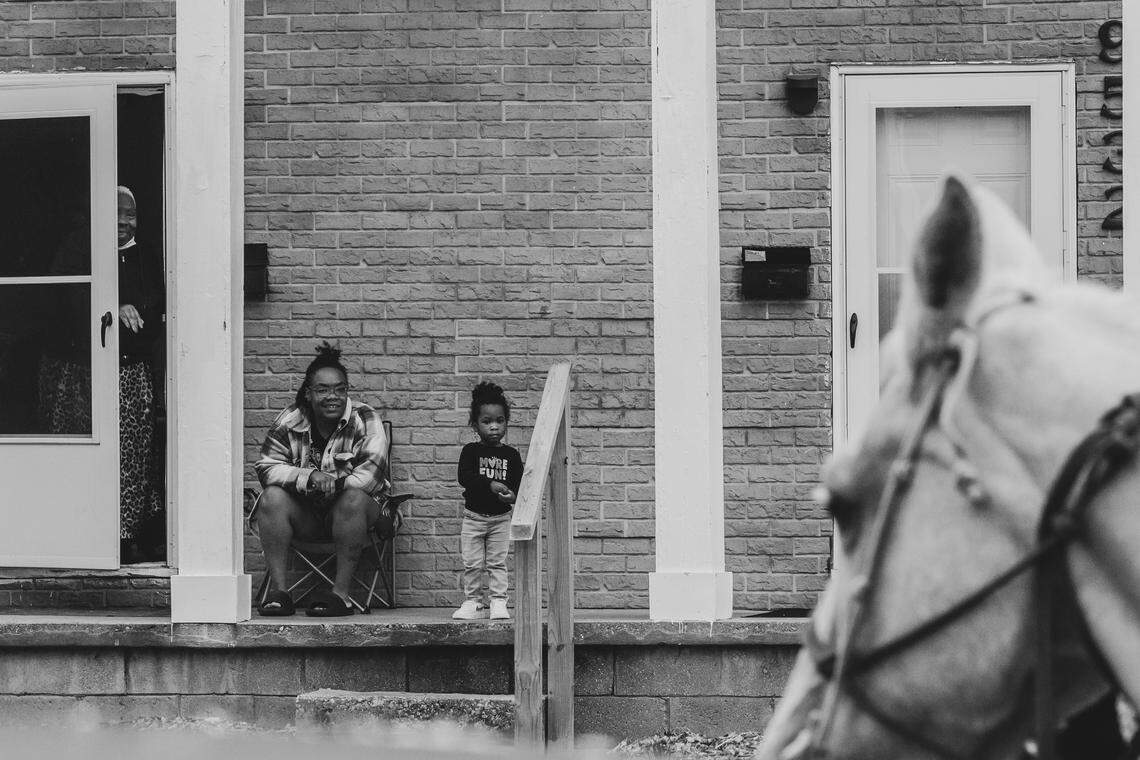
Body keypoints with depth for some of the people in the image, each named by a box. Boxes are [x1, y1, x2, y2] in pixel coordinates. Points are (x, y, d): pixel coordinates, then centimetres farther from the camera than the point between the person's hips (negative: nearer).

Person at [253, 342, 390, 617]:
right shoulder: (289, 422, 0)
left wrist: (332, 484, -29)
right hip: (303, 516, 2)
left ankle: (341, 593, -32)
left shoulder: (364, 421, -8)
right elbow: (267, 468, -9)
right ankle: (278, 590, -26)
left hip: (348, 513, -2)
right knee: (272, 497, -25)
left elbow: (371, 473, -19)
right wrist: (309, 477, -26)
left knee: (354, 499, -35)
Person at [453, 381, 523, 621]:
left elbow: (519, 482, -1)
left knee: (497, 563, 1)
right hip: (473, 515, 0)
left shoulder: (511, 455, 1)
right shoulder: (471, 451, -4)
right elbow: (465, 477, -18)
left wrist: (513, 494, -24)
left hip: (501, 517, 0)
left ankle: (498, 602, 4)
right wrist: (490, 485, -29)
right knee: (472, 564, 4)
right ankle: (473, 602, 14)